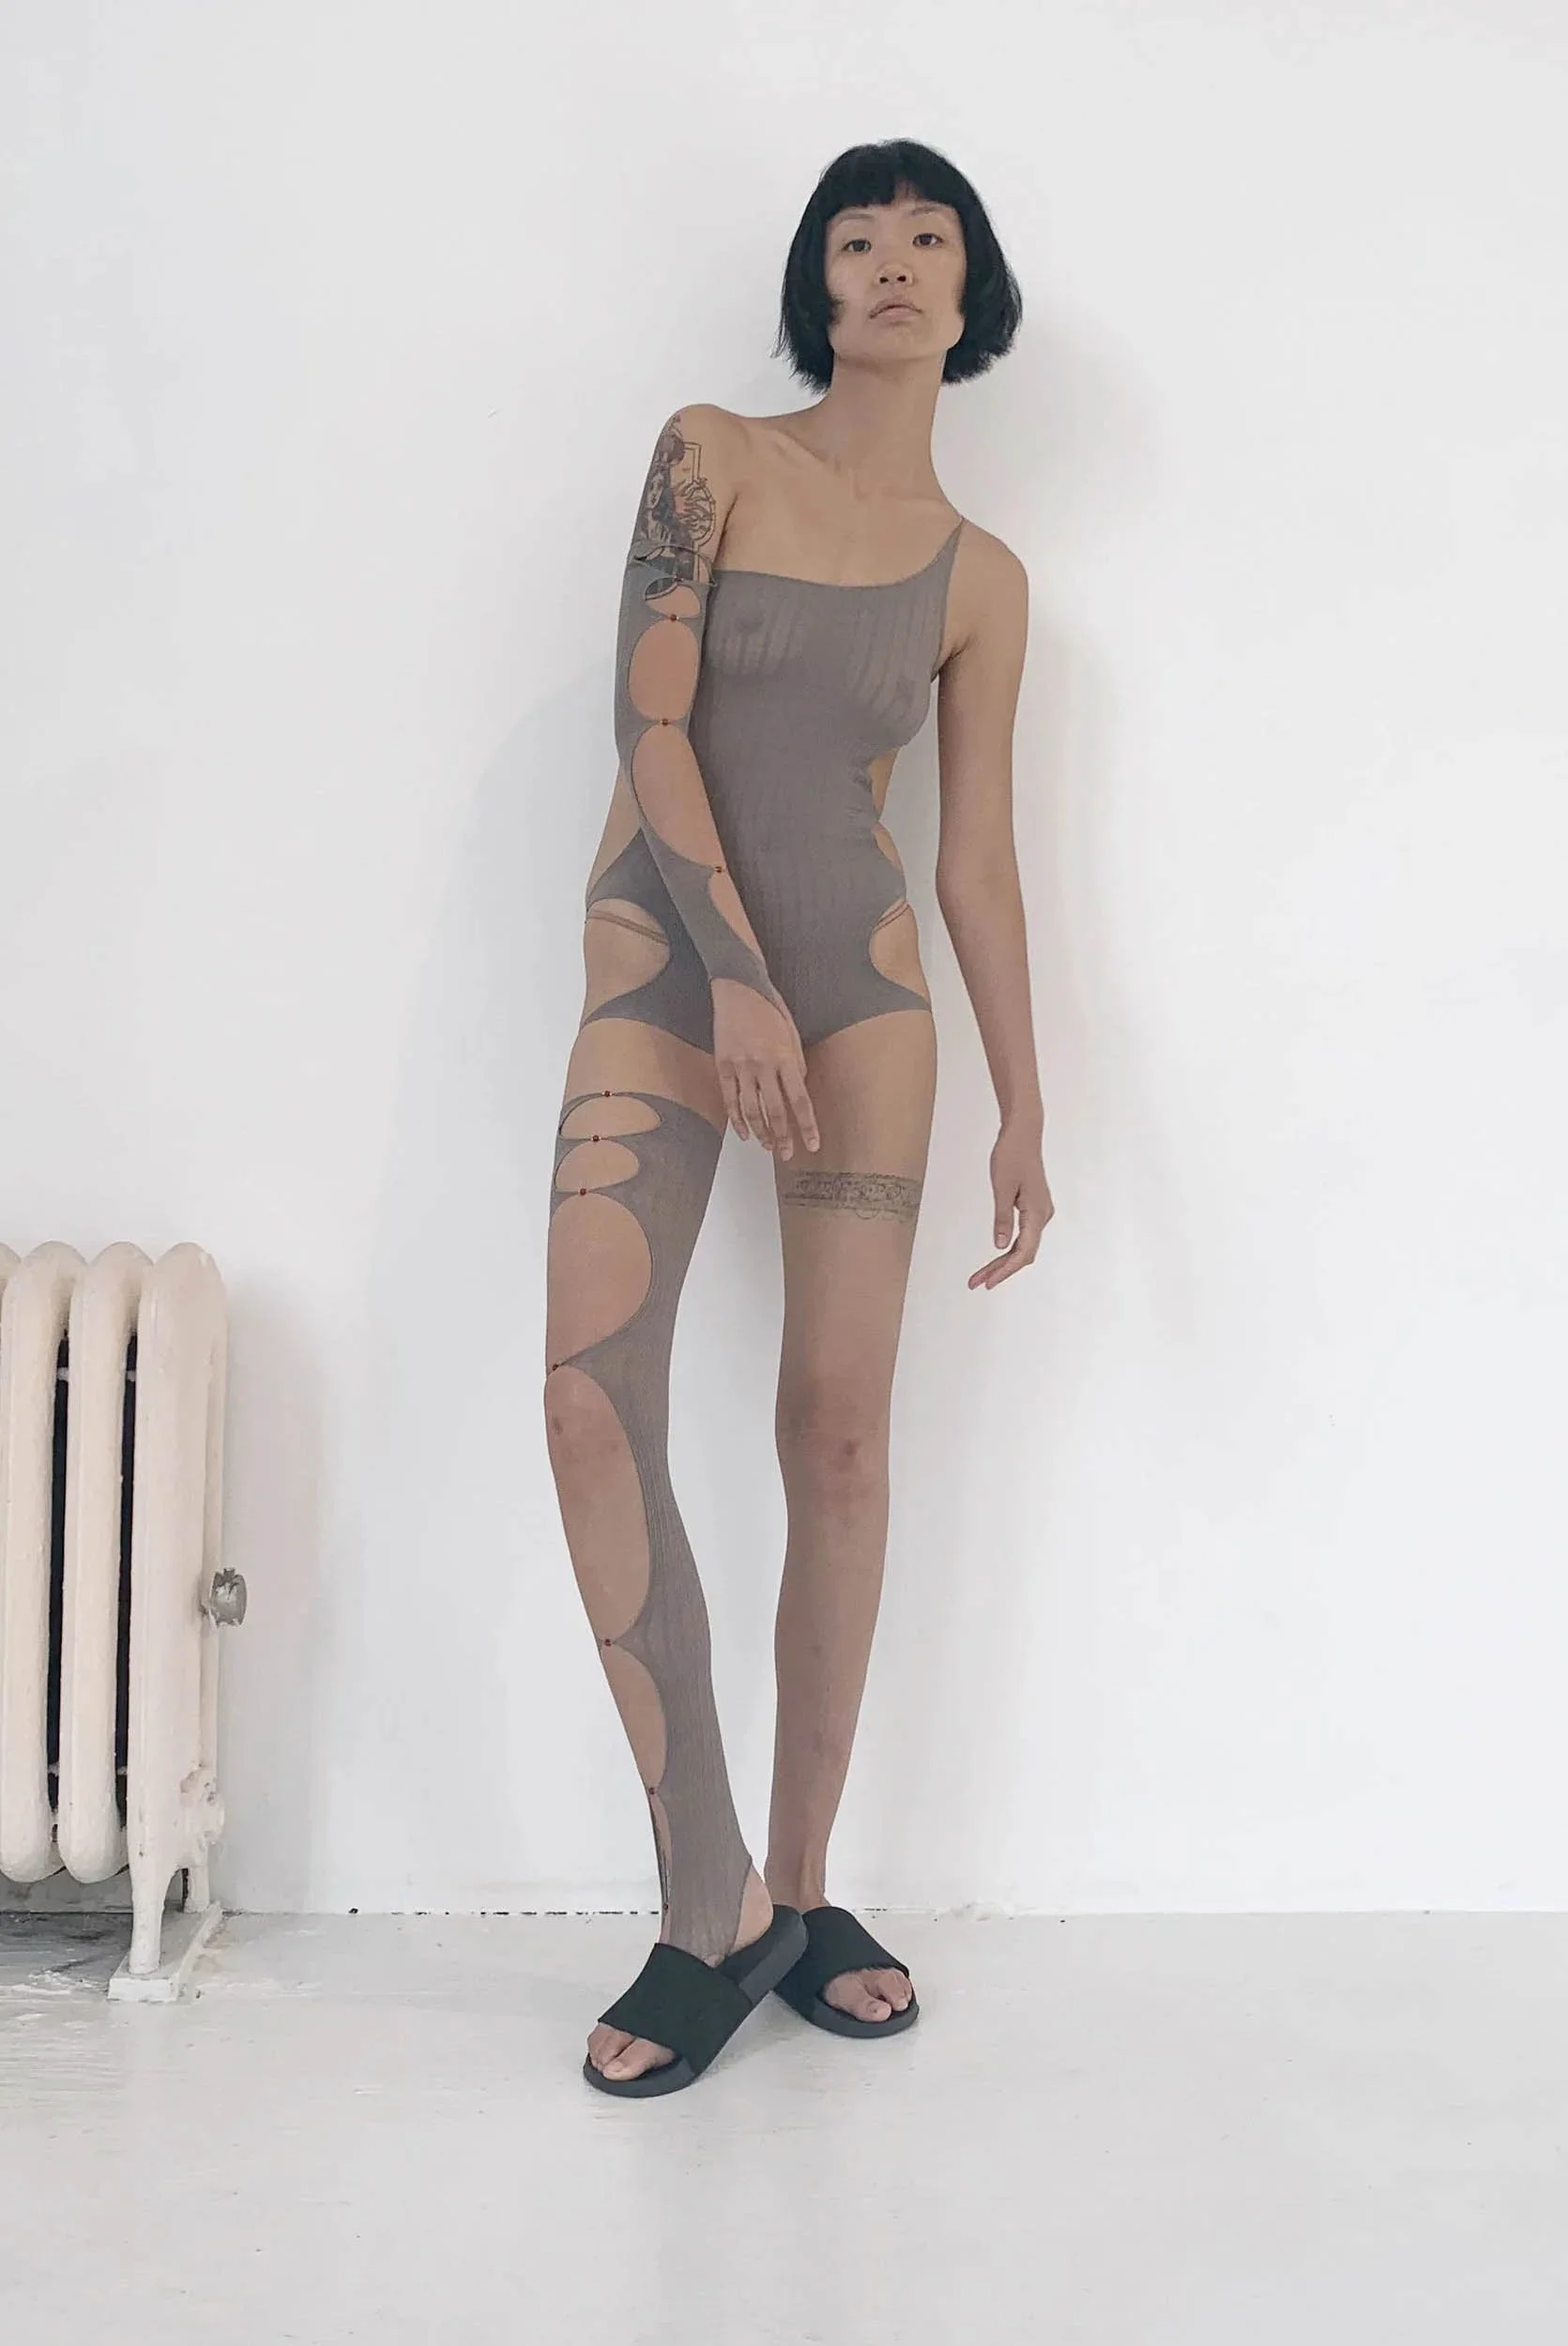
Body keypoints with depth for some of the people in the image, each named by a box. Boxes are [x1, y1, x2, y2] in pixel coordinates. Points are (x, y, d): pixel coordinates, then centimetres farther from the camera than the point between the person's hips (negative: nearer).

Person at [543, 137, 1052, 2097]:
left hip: (860, 972, 2)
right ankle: (710, 1911, -8)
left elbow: (980, 855, 10)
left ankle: (798, 1892, 11)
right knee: (593, 1401, -16)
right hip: (662, 955, -1)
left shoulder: (980, 580, 10)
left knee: (840, 1423, -2)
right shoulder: (711, 457, 4)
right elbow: (651, 722, -6)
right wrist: (736, 977, -16)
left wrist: (1025, 1115, 7)